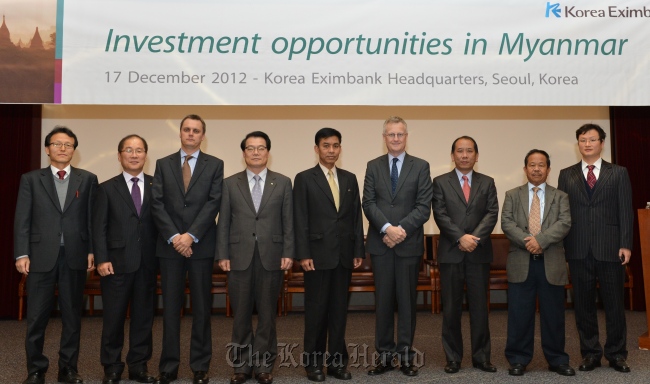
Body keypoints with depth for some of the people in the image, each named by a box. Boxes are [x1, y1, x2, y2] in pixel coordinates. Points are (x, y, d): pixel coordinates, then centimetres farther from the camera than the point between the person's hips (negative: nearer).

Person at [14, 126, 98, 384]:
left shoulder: (87, 179, 7)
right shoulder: (31, 179, 7)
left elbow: (93, 218, 4)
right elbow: (22, 220, 2)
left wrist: (92, 251, -3)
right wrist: (22, 254, -6)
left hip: (75, 256, 1)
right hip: (41, 256, 0)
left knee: (72, 315, 8)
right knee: (37, 317, 4)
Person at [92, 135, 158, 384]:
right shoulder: (107, 188, 6)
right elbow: (99, 228, 0)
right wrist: (101, 259, -10)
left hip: (147, 263, 1)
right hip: (117, 262, -1)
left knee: (144, 316, 7)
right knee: (114, 317, 5)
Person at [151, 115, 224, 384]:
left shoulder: (215, 165, 5)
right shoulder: (163, 164, 9)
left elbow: (214, 203, -5)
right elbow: (157, 204, 1)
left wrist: (191, 236, -14)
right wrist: (174, 236, -12)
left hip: (201, 245, -1)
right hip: (170, 245, 1)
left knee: (201, 308, 6)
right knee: (170, 308, 6)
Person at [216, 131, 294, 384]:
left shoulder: (283, 183, 6)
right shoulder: (230, 184, 8)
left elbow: (288, 221, 3)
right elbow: (224, 222, 5)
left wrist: (288, 253, -4)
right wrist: (222, 255, -2)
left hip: (271, 257, 0)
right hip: (240, 257, 1)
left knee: (267, 313, 6)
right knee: (241, 314, 6)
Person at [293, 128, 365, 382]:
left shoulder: (350, 179, 11)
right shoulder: (304, 179, 0)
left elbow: (356, 217, 10)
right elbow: (300, 220, -5)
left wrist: (358, 251, 5)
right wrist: (303, 254, -11)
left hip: (344, 255, 4)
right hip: (318, 254, -3)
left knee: (339, 309, 8)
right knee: (316, 310, 4)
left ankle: (337, 361, 18)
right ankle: (313, 363, 15)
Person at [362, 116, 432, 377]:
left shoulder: (421, 167, 3)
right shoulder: (373, 166, 8)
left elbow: (423, 207, -4)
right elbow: (368, 203, -2)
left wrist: (401, 230, -15)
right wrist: (387, 228, -16)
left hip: (409, 243, -1)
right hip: (380, 243, 1)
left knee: (407, 299, 6)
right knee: (383, 300, 6)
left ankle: (405, 354, 16)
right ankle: (385, 354, 14)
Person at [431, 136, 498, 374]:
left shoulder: (487, 183, 10)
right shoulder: (441, 182, 5)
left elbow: (492, 213, -1)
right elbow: (440, 215, -5)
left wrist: (475, 237, -15)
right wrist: (461, 238, -16)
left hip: (479, 254, 1)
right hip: (451, 253, -1)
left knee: (479, 307, 6)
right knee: (451, 308, 4)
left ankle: (481, 357, 16)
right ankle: (453, 358, 14)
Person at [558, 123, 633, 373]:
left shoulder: (619, 173, 7)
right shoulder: (566, 175, 9)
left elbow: (626, 211, 2)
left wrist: (626, 245, -6)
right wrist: (561, 245, 0)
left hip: (610, 248, -1)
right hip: (578, 250, 1)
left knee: (614, 303, 5)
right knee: (583, 304, 6)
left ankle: (616, 354, 19)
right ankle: (590, 353, 18)